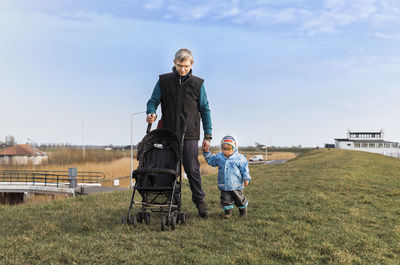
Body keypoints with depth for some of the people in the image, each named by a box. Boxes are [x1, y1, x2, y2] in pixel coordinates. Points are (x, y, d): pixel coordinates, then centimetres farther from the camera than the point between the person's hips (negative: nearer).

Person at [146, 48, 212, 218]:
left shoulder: (197, 84, 4)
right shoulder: (164, 81, 4)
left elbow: (205, 110, 7)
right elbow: (153, 100, 8)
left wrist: (208, 135, 1)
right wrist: (151, 112, -17)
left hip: (189, 135, -1)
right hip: (168, 133, 1)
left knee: (192, 169, -4)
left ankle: (199, 200, 12)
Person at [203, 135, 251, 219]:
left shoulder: (239, 158, -8)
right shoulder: (219, 157, 3)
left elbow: (244, 169, -4)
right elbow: (211, 161, 20)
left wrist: (246, 178, -10)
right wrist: (206, 153, 11)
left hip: (236, 185, -3)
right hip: (223, 185, 3)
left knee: (239, 199, 10)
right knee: (226, 199, 1)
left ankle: (243, 209, 36)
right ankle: (228, 211, 21)